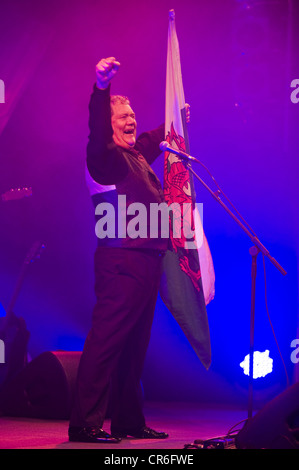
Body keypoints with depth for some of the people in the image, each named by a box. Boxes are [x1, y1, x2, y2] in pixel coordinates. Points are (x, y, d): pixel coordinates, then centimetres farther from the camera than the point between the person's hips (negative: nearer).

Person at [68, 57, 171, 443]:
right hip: (121, 262, -9)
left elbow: (157, 137, 42)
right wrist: (101, 88, -43)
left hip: (145, 262, 9)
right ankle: (85, 424, -14)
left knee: (135, 346, 12)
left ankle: (129, 421, 19)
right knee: (107, 339, -13)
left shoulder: (136, 154, 19)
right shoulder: (104, 157, -6)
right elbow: (97, 134, -29)